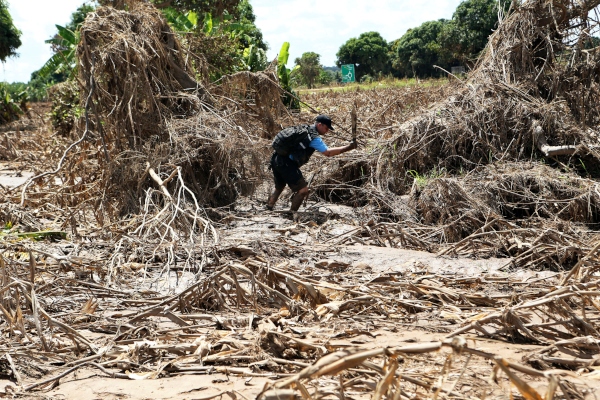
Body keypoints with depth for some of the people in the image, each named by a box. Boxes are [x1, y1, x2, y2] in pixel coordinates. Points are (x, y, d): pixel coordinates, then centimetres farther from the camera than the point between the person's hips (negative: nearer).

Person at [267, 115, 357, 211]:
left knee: (279, 188, 27)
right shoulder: (314, 138, -10)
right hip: (287, 164, -9)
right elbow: (328, 153, -17)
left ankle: (268, 210, 31)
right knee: (303, 190, -6)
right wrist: (348, 147, -14)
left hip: (276, 159, 9)